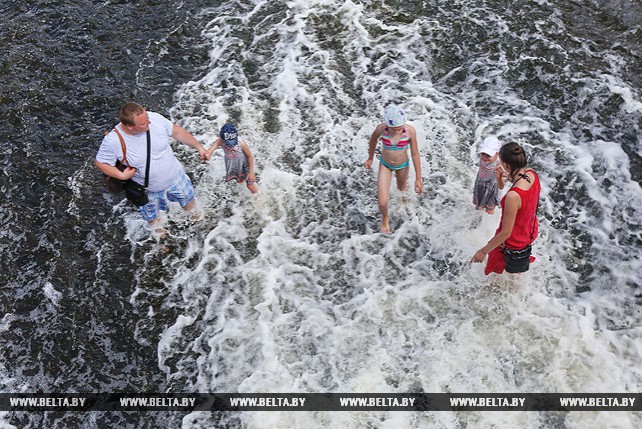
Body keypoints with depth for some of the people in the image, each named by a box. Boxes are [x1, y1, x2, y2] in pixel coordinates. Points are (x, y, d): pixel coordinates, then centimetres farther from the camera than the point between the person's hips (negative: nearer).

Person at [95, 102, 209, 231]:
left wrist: (199, 147, -5)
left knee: (189, 201, 28)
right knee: (154, 220, 24)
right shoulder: (112, 141, -33)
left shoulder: (155, 118, -27)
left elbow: (177, 131, -9)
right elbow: (101, 162, -15)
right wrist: (121, 175, -29)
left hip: (175, 176, 2)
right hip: (148, 191, -2)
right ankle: (161, 235, 60)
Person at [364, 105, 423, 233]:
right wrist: (370, 158, 9)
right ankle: (385, 217, 30)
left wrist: (418, 179, -13)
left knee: (401, 188, 31)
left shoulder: (410, 131, -30)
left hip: (403, 165, 1)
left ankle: (401, 184, 71)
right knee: (382, 202, -6)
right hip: (385, 165, -1)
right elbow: (373, 139, -5)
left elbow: (415, 154, -18)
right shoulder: (381, 128, -29)